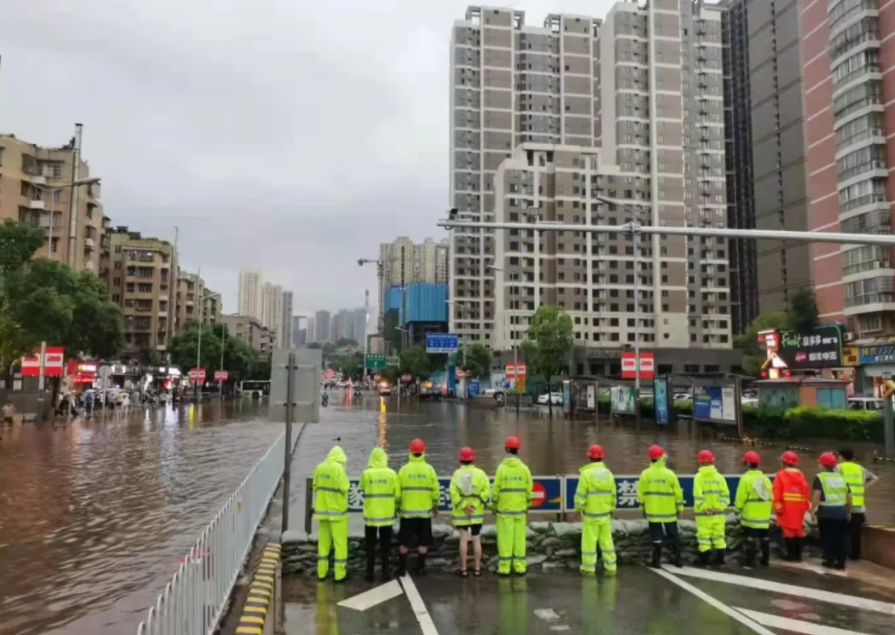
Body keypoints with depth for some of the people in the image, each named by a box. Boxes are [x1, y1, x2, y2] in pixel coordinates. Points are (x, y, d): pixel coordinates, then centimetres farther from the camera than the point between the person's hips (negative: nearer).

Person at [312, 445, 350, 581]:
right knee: (340, 542, 3)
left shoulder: (319, 467, 3)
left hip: (322, 509, 6)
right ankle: (340, 573, 5)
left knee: (323, 541, 15)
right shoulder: (338, 468, -15)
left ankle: (321, 572, 19)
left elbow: (315, 487, 9)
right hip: (337, 510, -6)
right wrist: (345, 479, 1)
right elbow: (344, 488, -18)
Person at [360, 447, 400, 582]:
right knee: (385, 544, 11)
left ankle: (370, 573, 11)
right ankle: (385, 572, 13)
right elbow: (397, 494, -3)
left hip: (370, 514, 0)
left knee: (370, 545, 10)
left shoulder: (366, 473, -9)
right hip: (387, 514, 1)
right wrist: (395, 506, 15)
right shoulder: (391, 473, -7)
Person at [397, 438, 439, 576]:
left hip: (407, 511, -1)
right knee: (423, 541, 12)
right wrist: (435, 506, 12)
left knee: (404, 541, 9)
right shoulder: (429, 469, -4)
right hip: (425, 511, 1)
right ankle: (421, 567, 14)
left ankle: (402, 567, 13)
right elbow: (435, 490, -2)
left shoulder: (404, 469, -7)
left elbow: (398, 491, -6)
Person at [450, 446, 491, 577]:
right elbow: (486, 491, -12)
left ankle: (463, 569, 4)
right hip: (477, 512, 1)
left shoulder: (457, 474, -6)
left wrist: (463, 506, -15)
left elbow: (454, 493, -17)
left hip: (461, 513, -1)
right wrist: (476, 505, -14)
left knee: (464, 539, 3)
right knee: (476, 539, 9)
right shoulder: (480, 473, -2)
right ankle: (477, 569, 15)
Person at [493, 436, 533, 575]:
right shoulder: (524, 468, -1)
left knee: (505, 537, 1)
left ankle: (504, 567, 4)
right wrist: (527, 506, 12)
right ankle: (520, 566, 10)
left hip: (504, 509, -3)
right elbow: (529, 489, 1)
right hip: (520, 509, 3)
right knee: (519, 537, 8)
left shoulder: (502, 468, -9)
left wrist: (494, 505, 4)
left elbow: (496, 489, -9)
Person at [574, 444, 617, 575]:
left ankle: (589, 567, 5)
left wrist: (578, 509, -4)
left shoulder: (586, 473, -15)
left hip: (590, 514, -5)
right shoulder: (608, 473, 1)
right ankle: (610, 567, 14)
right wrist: (612, 509, 16)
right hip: (605, 513, 5)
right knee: (606, 540, 12)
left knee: (589, 541, 2)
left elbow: (581, 494, -15)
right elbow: (613, 494, 6)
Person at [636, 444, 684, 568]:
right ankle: (678, 559, 17)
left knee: (656, 537, 6)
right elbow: (678, 493, -5)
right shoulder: (669, 474, -9)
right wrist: (679, 508, 6)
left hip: (652, 511, 1)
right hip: (669, 512, -1)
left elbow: (641, 493, -1)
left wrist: (643, 508, 11)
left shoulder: (645, 474, -5)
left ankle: (656, 561, 7)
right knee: (673, 536, 12)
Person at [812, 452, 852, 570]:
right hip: (841, 511, 5)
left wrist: (812, 510, -7)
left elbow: (816, 495, -14)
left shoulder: (820, 478, -5)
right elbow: (849, 497, 15)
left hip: (826, 512, -5)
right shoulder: (841, 477, 14)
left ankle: (830, 560, 6)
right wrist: (849, 511, 26)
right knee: (840, 538, 11)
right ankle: (841, 562, 14)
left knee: (827, 537, 5)